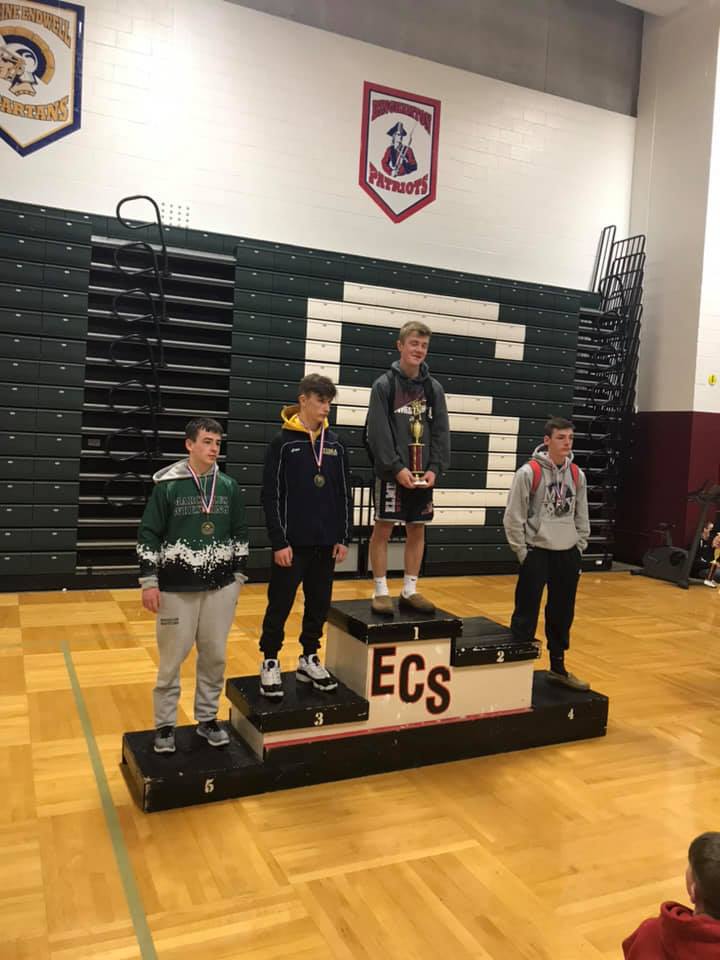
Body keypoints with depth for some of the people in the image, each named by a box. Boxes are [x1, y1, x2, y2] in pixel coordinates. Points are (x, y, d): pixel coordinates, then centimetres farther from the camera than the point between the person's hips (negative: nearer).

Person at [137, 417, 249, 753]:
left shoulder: (229, 487, 4)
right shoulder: (168, 485, -7)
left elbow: (239, 534, 12)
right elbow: (147, 535, -5)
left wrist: (238, 575, 9)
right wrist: (149, 581, -8)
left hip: (220, 587, 3)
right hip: (177, 588, -3)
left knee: (214, 655, 11)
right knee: (172, 657, 5)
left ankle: (207, 719, 28)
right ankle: (165, 725, 21)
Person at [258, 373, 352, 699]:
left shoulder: (335, 444, 7)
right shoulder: (283, 443, -6)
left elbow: (345, 495, 10)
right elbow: (271, 496, -8)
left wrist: (343, 538, 5)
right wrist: (279, 542, -12)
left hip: (326, 543, 5)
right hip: (291, 543, -4)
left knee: (319, 604, 12)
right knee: (280, 605, 4)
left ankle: (309, 660, 28)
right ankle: (270, 663, 19)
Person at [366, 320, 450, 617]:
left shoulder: (434, 388, 8)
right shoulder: (384, 384, -4)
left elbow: (442, 432, 6)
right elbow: (377, 432, -10)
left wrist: (435, 468, -6)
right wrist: (396, 468, -17)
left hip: (423, 474, 4)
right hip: (392, 473, -4)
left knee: (417, 530, 9)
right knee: (382, 529, 0)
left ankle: (410, 591, 20)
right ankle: (381, 592, 12)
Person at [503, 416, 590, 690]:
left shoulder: (577, 475, 5)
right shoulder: (529, 472, -11)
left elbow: (581, 516, 14)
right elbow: (513, 517, -10)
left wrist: (579, 547, 8)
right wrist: (522, 552, -9)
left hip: (568, 554, 5)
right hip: (537, 552, -5)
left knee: (563, 614, 14)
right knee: (526, 614, -2)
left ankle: (558, 667, 29)